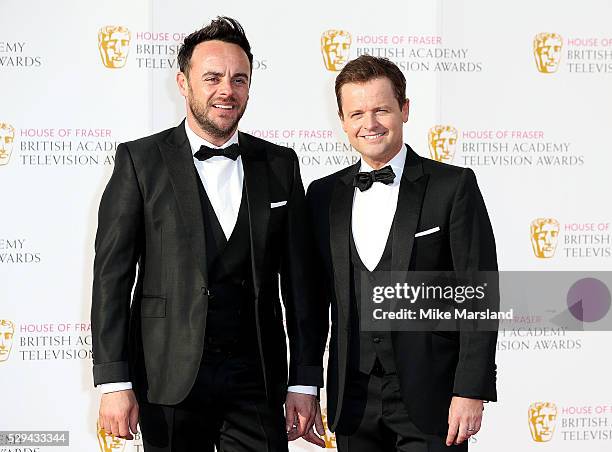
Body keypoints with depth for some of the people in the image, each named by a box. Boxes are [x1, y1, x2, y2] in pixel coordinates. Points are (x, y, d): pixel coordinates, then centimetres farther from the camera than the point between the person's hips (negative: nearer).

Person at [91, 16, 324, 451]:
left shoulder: (280, 164, 8)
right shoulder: (140, 160, 0)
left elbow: (298, 279, 8)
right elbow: (112, 274, -3)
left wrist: (305, 382, 4)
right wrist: (114, 382, -10)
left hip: (256, 379, 2)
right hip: (171, 379, -2)